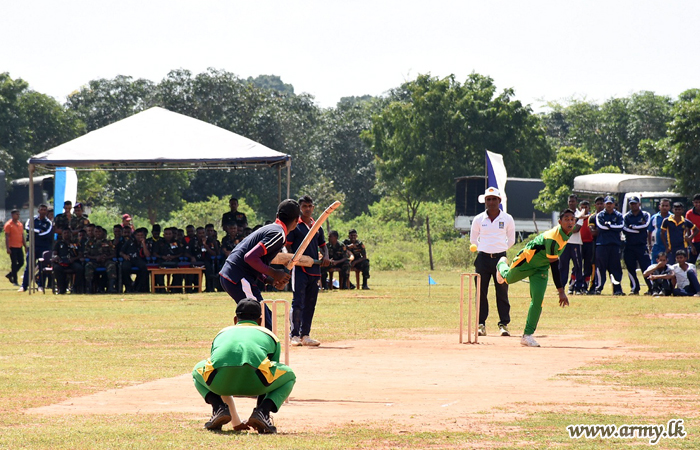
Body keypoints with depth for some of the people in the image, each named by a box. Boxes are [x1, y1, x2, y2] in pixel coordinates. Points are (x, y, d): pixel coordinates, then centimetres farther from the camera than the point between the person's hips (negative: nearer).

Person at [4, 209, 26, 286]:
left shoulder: (20, 224, 13)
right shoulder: (8, 224, -7)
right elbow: (6, 237, -10)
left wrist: (25, 246, 14)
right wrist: (7, 248, -16)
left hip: (19, 247, 7)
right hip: (12, 247, -7)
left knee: (21, 262, 5)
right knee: (14, 264, -3)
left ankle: (10, 275, 21)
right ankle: (15, 281, 3)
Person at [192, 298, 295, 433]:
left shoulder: (222, 333, 40)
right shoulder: (270, 335, 36)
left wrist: (236, 422, 56)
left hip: (219, 377, 2)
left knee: (197, 371, 40)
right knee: (289, 375, 31)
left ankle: (219, 408, 11)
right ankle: (262, 412, 4)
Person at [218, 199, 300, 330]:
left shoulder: (269, 229, 20)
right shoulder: (278, 234, -12)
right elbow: (250, 257, -22)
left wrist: (271, 281, 10)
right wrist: (274, 274, -12)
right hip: (238, 279, -10)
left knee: (267, 316, 20)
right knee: (265, 326, -11)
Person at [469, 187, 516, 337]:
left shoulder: (507, 219, 4)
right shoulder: (478, 219, 4)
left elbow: (511, 240, 14)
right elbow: (473, 239, 16)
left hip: (500, 257, -1)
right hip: (482, 258, 1)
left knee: (502, 293, -2)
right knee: (481, 292, -1)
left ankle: (504, 324, 3)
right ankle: (481, 325, 3)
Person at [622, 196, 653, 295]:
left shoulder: (645, 215, 8)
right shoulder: (626, 216, 11)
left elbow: (645, 226, -10)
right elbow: (625, 230, -4)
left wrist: (632, 227, -9)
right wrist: (639, 228, -10)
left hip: (641, 245, -3)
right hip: (629, 246, 3)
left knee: (646, 267, -9)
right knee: (630, 268, 3)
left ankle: (651, 288, -7)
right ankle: (634, 288, 11)